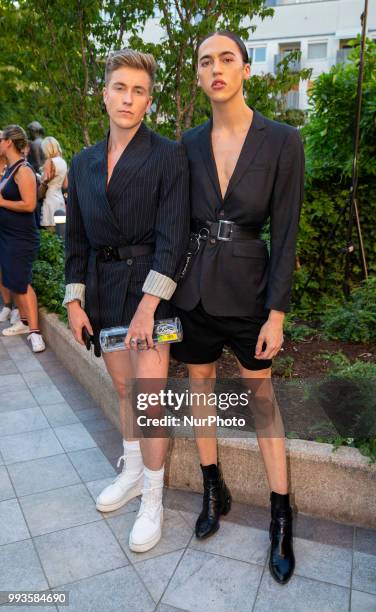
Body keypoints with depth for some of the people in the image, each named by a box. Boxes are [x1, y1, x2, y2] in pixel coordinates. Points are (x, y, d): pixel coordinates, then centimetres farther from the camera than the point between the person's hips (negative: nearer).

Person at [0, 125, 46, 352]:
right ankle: (25, 321, 26)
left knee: (21, 283, -8)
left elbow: (29, 205, -23)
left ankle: (34, 331, -3)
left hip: (21, 238, -9)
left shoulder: (23, 170, -15)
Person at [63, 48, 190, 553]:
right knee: (123, 389, 17)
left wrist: (147, 306, -21)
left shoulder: (168, 156, -6)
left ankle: (153, 499, 19)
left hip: (149, 287, -5)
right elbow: (77, 238, 11)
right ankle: (133, 473, 38)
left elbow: (172, 237, -14)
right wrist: (75, 302, 6)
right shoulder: (83, 163, 9)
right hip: (102, 288, 5)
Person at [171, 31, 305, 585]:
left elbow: (285, 233, -8)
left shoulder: (282, 141, -7)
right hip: (194, 285, 4)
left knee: (261, 396, 7)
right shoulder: (189, 143, 3)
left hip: (247, 286, -3)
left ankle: (281, 515, 25)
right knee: (201, 386, 13)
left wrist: (277, 312, -11)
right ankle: (214, 491, 34)